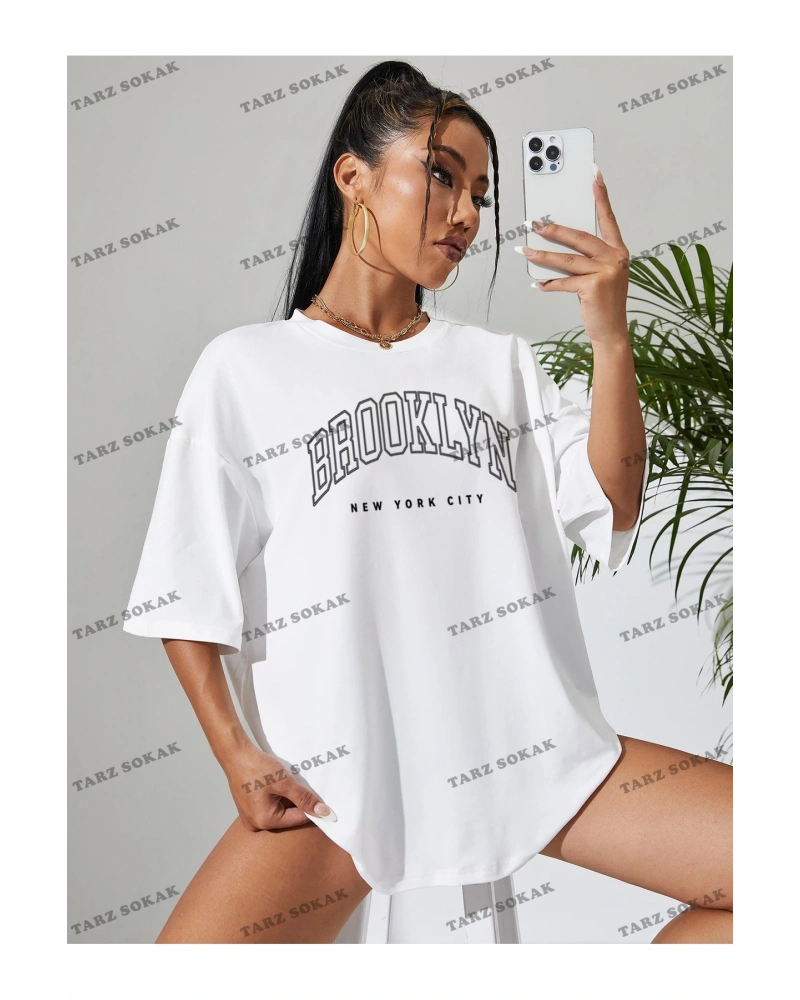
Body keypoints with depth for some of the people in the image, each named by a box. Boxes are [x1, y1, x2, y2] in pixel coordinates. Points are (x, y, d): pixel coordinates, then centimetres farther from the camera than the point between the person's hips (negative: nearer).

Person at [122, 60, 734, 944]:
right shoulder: (246, 367, 5)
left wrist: (610, 336, -8)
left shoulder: (501, 362, 15)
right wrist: (236, 753, -8)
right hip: (340, 778, -2)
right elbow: (187, 590, 3)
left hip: (539, 751, 3)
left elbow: (612, 510, 4)